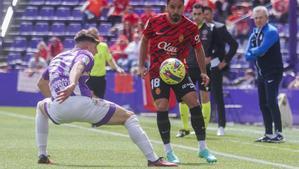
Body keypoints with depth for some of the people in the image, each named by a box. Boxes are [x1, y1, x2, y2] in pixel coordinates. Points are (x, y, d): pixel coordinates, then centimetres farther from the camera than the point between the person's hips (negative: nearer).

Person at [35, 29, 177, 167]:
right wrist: (72, 85, -34)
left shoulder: (57, 58, 31)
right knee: (128, 117, 9)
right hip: (82, 104, -5)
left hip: (58, 110, 5)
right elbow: (78, 66, -14)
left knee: (41, 106, 42)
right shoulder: (84, 54, 12)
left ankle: (42, 155, 31)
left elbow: (41, 84, 43)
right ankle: (153, 159, -3)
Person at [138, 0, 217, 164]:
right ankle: (168, 152, 0)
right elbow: (144, 41, 7)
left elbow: (198, 49, 6)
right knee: (161, 107, -13)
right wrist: (141, 66, 2)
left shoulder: (190, 27, -10)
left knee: (194, 102, -11)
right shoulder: (154, 22, -10)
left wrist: (203, 72, -1)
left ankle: (203, 149, -1)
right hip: (157, 71, -1)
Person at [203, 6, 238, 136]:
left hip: (215, 67, -4)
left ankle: (221, 126, 1)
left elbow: (234, 44, -7)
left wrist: (225, 61, -10)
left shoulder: (219, 28, -4)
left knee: (217, 96, -4)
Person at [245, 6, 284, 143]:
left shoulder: (271, 31, -12)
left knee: (271, 102, -15)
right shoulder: (254, 34, 13)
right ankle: (268, 134, 14)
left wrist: (252, 52, -4)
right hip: (261, 73, 8)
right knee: (263, 104, 8)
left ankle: (279, 133, -13)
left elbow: (262, 50, -23)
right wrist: (257, 53, -13)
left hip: (273, 72, -8)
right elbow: (248, 56, 6)